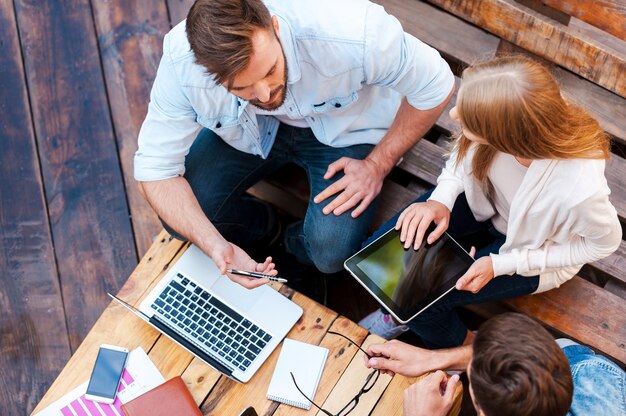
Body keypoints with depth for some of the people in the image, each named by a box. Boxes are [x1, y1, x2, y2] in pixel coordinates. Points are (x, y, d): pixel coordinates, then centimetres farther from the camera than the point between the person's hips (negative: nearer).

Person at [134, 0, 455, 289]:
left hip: (344, 126, -2)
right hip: (246, 129, 2)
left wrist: (377, 165, -19)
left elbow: (435, 86, -20)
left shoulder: (351, 36, -38)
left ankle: (298, 245, 12)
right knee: (182, 220, -14)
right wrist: (216, 246, -35)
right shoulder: (180, 65, -31)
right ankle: (262, 225, 15)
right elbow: (155, 169, -22)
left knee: (331, 253, -24)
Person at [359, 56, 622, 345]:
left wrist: (501, 264, -21)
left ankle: (459, 346, 23)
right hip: (486, 198, 4)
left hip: (533, 251, -4)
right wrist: (441, 199, -23)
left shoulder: (580, 190, -43)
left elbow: (607, 241, -18)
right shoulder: (501, 116, -32)